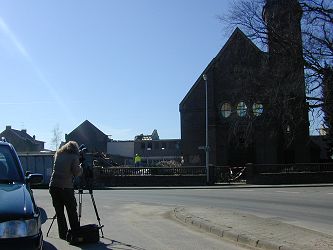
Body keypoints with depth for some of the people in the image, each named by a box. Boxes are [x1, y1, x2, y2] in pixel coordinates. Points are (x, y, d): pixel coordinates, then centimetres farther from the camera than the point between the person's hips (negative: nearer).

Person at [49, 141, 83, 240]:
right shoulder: (74, 157, -4)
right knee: (72, 213, 6)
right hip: (66, 187, -4)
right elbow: (77, 173, -9)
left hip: (53, 186, 5)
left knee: (59, 212, 10)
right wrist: (80, 167, 12)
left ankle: (63, 235, 13)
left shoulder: (58, 154, 11)